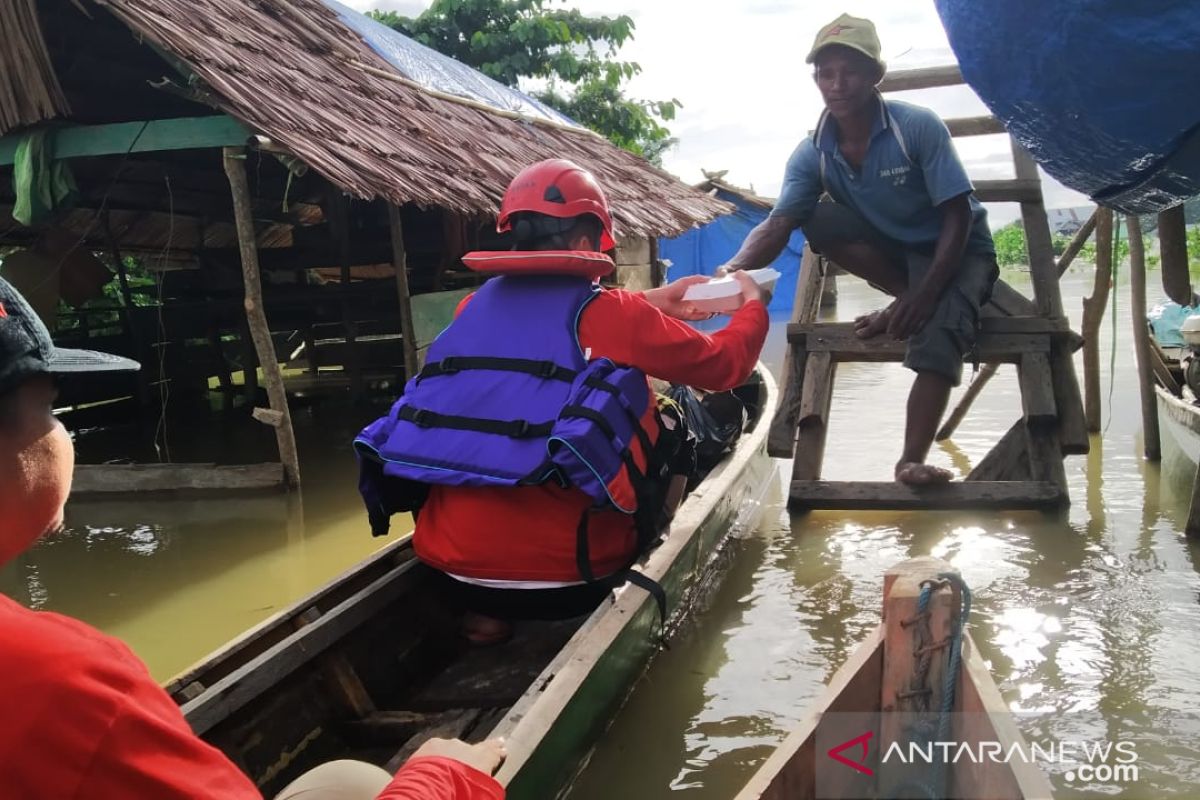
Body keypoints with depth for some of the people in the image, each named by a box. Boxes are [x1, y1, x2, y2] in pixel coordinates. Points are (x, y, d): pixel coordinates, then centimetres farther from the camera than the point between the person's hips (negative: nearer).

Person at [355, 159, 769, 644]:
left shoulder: (476, 307, 10)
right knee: (667, 428, 19)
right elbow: (724, 366, 9)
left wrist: (650, 304, 34)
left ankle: (488, 611, 19)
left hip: (454, 565, 5)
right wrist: (752, 304, 28)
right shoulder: (611, 314, -4)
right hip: (568, 572, -4)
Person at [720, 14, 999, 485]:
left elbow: (958, 217, -21)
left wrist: (926, 294, -32)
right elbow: (778, 224, -23)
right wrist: (734, 270, -45)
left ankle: (911, 461, -34)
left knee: (937, 332, -34)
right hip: (894, 252, 4)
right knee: (820, 223, -24)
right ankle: (905, 299, -10)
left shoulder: (919, 127, -23)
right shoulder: (812, 154, -12)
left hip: (955, 250, -4)